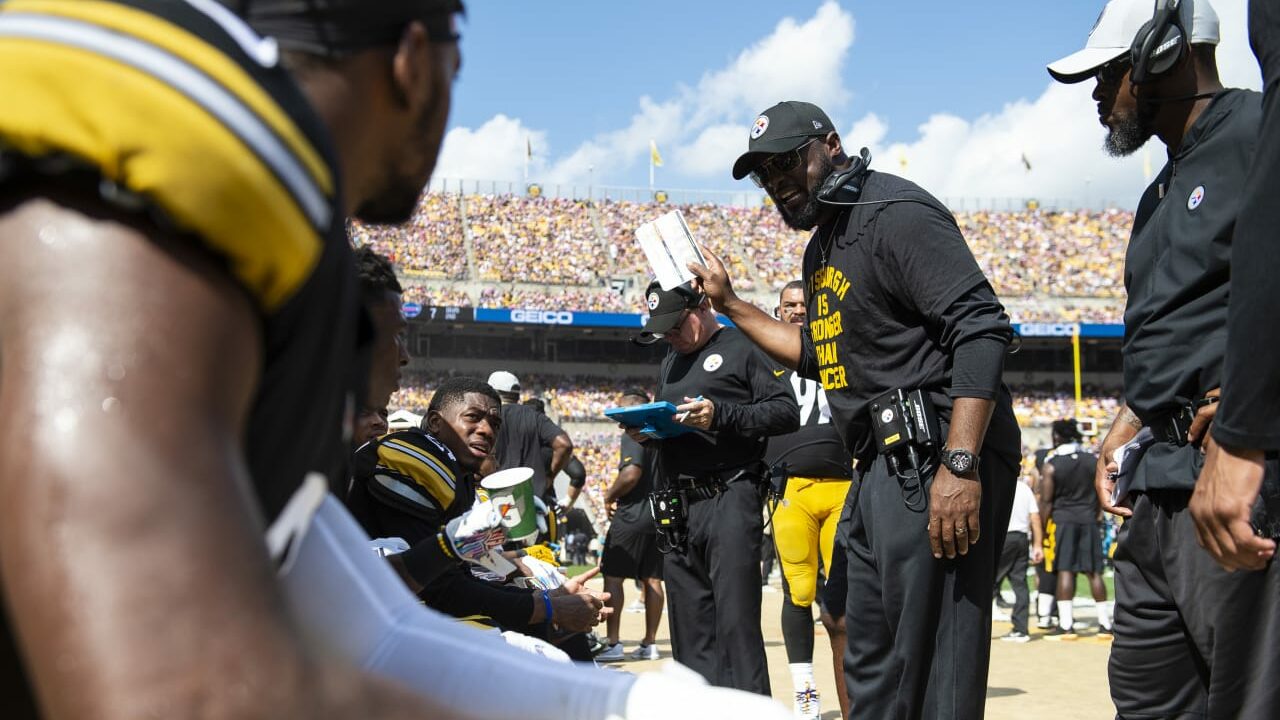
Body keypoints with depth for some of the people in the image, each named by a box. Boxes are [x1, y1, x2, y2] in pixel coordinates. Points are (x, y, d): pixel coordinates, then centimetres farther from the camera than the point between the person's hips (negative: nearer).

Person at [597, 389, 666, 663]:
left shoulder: (633, 434, -11)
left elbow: (631, 474, -22)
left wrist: (610, 496, -8)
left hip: (633, 514, -8)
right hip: (660, 513, 8)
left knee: (613, 577, -2)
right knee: (652, 579, 9)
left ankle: (613, 643, -5)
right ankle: (649, 643, 11)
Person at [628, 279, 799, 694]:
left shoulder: (743, 348, 0)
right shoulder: (671, 362, 23)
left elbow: (787, 412, -8)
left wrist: (721, 416, -19)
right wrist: (645, 433, 7)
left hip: (729, 501, -7)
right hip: (676, 506, 8)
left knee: (736, 625, -12)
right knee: (689, 629, 8)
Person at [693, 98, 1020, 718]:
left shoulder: (894, 213, -10)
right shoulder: (823, 247, 21)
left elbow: (981, 329, -20)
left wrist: (960, 466, -28)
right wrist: (730, 305, 28)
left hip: (935, 464, -10)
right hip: (883, 468, 11)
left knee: (933, 664, -10)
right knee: (871, 667, 16)